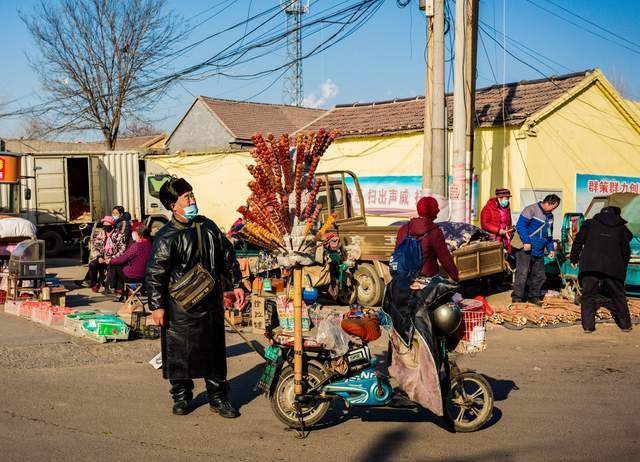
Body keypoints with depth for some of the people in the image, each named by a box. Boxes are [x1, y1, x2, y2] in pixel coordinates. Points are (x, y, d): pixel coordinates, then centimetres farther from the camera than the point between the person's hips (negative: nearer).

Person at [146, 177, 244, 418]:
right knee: (179, 352, 4)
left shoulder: (208, 226, 8)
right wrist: (157, 305, -13)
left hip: (211, 303, 5)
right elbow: (155, 273, -11)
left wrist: (236, 284, 14)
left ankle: (218, 398, 20)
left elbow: (227, 256, 17)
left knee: (214, 351, 9)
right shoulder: (167, 237, -10)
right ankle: (181, 396, 23)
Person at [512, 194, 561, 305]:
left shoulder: (550, 216, 18)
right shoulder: (531, 210, -9)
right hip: (526, 250, -8)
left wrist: (550, 249, 18)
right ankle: (517, 298, -5)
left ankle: (534, 296, 23)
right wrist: (526, 242, -21)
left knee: (540, 276, 10)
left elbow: (549, 234, 28)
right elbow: (520, 225, -16)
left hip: (539, 252, 8)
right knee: (522, 274, -10)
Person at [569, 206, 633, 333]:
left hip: (590, 265, -1)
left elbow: (578, 241, 11)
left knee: (588, 295, 5)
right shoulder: (621, 228, 16)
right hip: (613, 267, 1)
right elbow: (626, 250, 18)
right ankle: (625, 324, 22)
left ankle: (588, 325, -1)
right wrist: (623, 267, 29)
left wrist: (573, 259, 19)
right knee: (618, 295, 15)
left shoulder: (590, 224, 13)